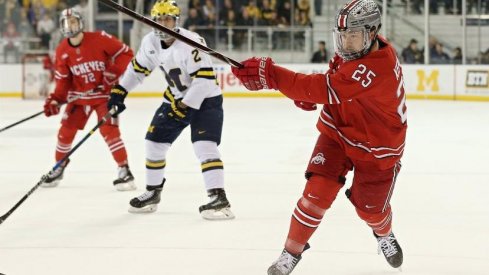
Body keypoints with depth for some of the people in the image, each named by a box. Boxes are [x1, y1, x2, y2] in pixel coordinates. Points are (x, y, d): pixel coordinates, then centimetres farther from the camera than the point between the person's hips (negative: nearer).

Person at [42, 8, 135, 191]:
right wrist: (55, 100, -9)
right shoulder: (62, 51, -3)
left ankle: (124, 171, -13)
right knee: (66, 130, 5)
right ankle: (59, 167, 26)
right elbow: (63, 79, 3)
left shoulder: (99, 39, -17)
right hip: (79, 95, 5)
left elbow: (125, 53, -13)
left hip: (104, 93, -5)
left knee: (108, 129, -18)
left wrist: (113, 72, -22)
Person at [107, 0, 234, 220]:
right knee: (154, 142, 10)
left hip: (205, 99, -8)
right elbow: (138, 68, 13)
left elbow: (205, 78, -30)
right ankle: (152, 193, 28)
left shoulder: (191, 42, -27)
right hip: (176, 99, 8)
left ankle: (219, 199, -25)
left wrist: (185, 105, -29)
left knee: (204, 146, -23)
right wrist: (119, 90, 10)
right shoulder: (150, 42, -4)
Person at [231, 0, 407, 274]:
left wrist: (268, 74, -47)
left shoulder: (378, 68, -38)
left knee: (369, 207, 10)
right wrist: (309, 94, -4)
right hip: (337, 131, 5)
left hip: (376, 146, -5)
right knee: (319, 190, -12)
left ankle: (384, 234, 47)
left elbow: (323, 88, -44)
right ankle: (292, 251, 3)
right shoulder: (359, 47, -10)